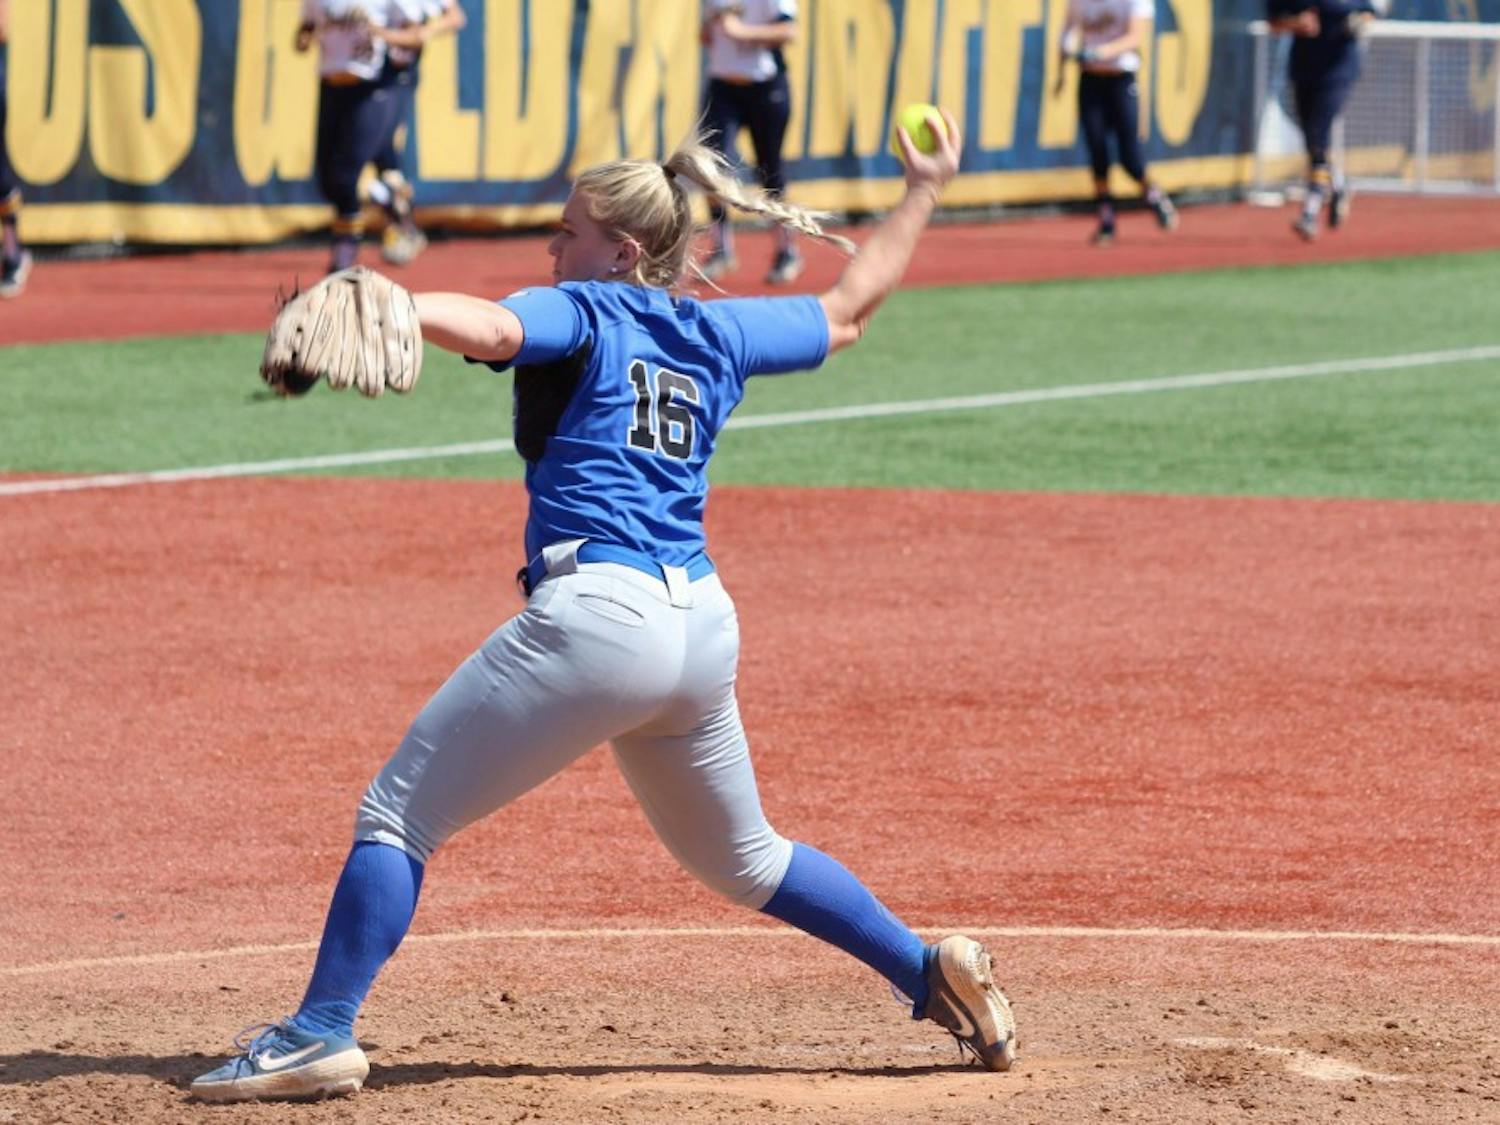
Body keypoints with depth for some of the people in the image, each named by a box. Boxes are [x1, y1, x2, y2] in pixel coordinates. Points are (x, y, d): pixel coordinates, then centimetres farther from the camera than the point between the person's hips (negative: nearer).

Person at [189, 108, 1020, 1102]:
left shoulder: (581, 312, 3)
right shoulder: (717, 335, 20)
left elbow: (492, 327, -21)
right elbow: (846, 311, 35)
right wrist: (924, 194, 48)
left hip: (596, 617, -7)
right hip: (704, 627, 7)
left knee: (400, 813, -2)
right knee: (741, 857, 28)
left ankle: (324, 1030, -12)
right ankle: (937, 974, 25)